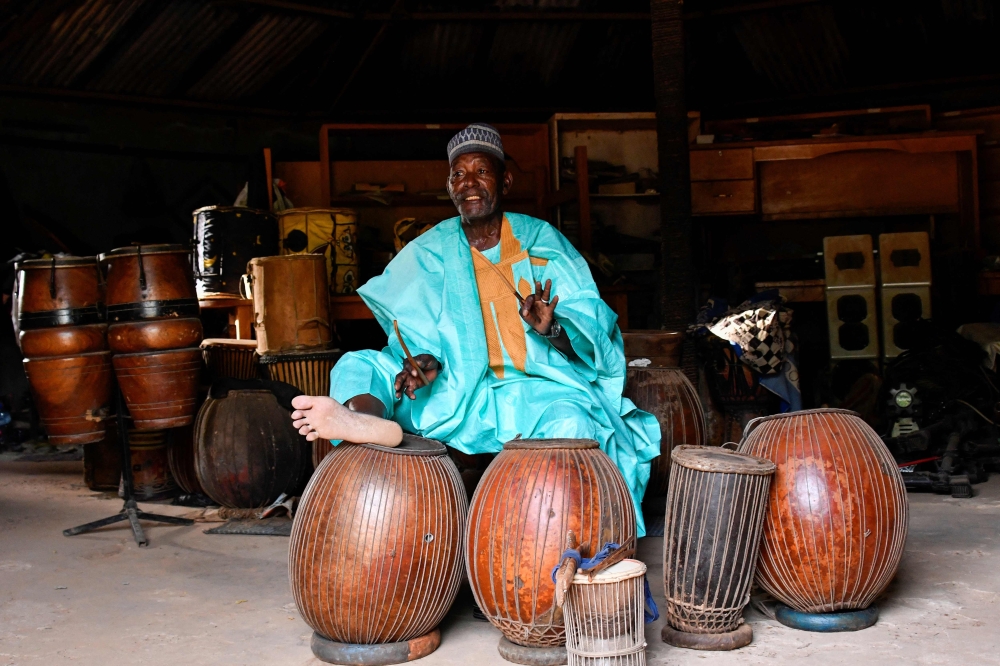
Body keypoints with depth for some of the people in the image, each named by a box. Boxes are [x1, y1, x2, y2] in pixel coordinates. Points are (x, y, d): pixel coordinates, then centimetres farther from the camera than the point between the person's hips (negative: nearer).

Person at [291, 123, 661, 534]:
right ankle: (365, 421, -52)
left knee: (573, 424, -37)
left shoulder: (542, 242, 4)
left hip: (537, 389, -2)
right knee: (356, 369, -17)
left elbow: (589, 340, -2)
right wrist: (424, 360, -15)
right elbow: (418, 338, 9)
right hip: (457, 393, 3)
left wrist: (550, 329, -25)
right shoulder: (429, 253, 10)